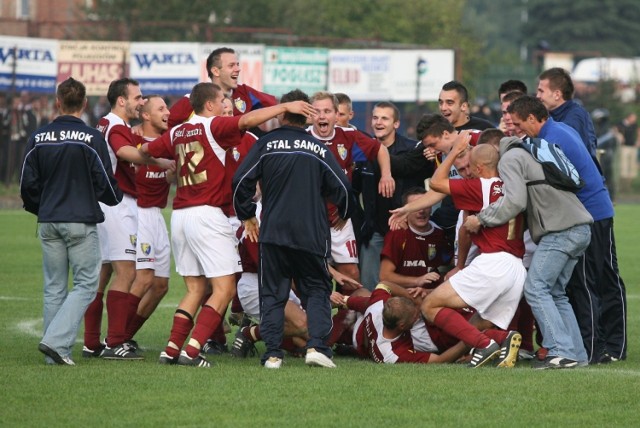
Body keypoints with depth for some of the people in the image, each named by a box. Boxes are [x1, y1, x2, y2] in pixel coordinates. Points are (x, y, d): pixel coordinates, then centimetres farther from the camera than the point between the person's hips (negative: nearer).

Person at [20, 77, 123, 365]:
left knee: (54, 288, 10)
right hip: (81, 222, -4)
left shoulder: (38, 139, 4)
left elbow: (28, 185, 8)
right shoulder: (91, 139, -10)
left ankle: (56, 352, 8)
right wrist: (116, 198, 17)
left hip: (48, 223, 4)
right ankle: (56, 340, -15)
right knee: (85, 285, 1)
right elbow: (105, 183, -6)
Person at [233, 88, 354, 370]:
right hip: (311, 234, 0)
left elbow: (241, 182, -2)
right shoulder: (319, 149, 4)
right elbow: (342, 188, 5)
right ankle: (316, 344, -9)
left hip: (272, 232, 0)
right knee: (316, 291, 10)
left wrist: (247, 216, 12)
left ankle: (273, 353, -1)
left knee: (272, 294, 7)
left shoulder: (266, 144, 1)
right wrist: (343, 215, 26)